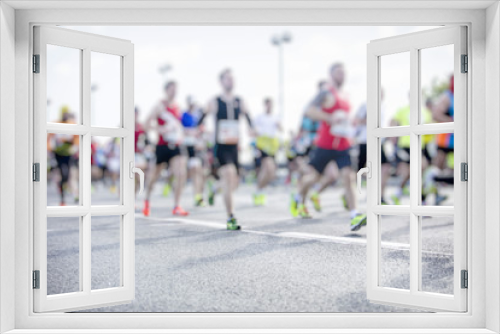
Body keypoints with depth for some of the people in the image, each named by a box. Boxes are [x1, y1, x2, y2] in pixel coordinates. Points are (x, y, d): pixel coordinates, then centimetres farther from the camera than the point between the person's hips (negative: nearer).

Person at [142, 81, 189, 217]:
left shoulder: (177, 107, 11)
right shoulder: (160, 106, -7)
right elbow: (147, 125, -9)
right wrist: (161, 129, -22)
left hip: (175, 146, 4)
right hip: (162, 146, -4)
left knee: (181, 174, -13)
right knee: (155, 175, 9)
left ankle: (176, 207, -7)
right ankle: (147, 200, 36)